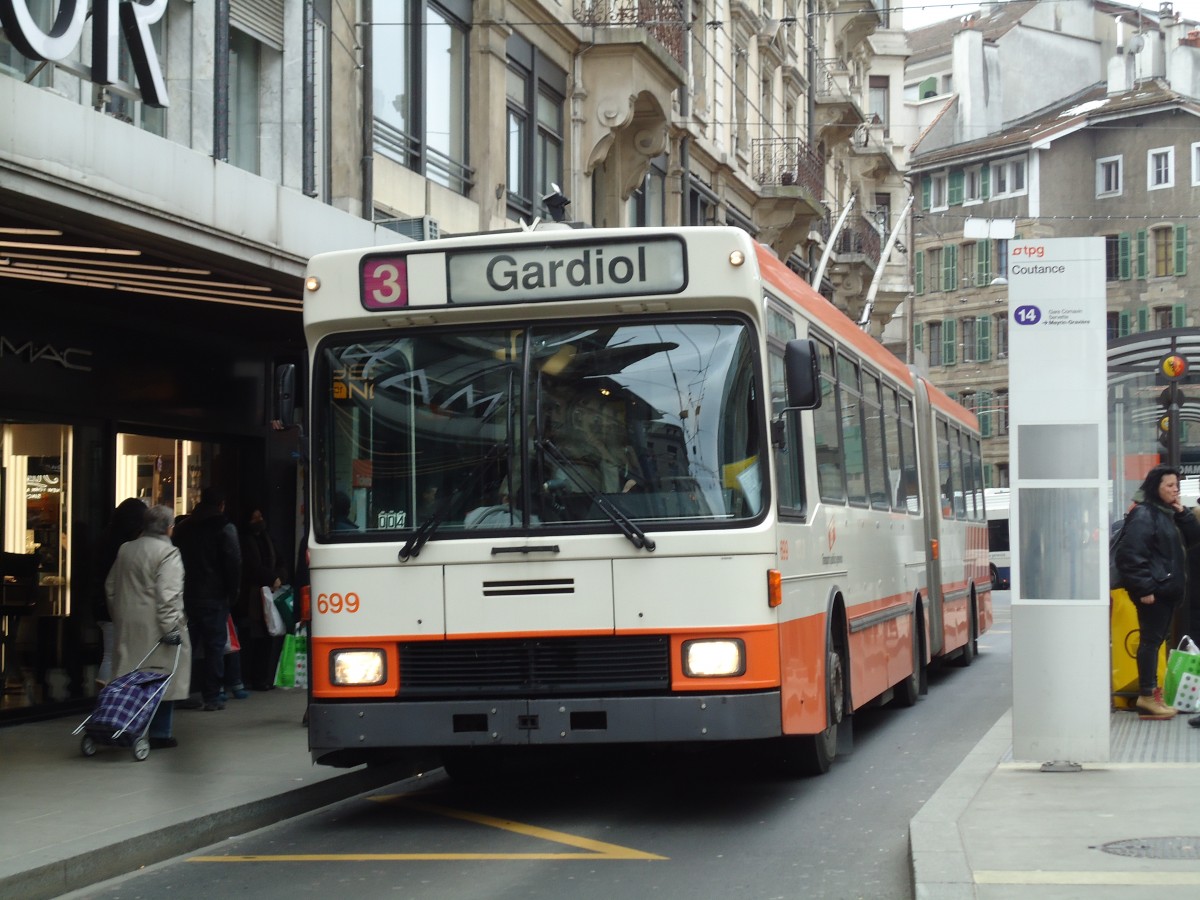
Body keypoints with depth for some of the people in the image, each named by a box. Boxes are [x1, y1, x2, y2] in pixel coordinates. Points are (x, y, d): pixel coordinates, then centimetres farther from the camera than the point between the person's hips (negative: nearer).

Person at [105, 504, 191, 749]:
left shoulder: (125, 550, 12)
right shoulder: (167, 553, -11)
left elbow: (111, 587, 19)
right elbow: (168, 595, -19)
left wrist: (118, 616, 26)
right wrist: (172, 627, -18)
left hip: (127, 626, 7)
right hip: (155, 628, -7)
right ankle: (159, 733, 2)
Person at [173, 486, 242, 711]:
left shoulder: (183, 528, 12)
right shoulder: (225, 528, -5)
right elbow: (234, 564, -9)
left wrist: (180, 590, 14)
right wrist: (233, 593, 0)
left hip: (187, 594, 5)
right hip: (214, 597, -5)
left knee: (187, 644, 11)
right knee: (215, 645, -2)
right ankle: (211, 696, -5)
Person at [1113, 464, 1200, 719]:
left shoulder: (1169, 514, 18)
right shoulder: (1143, 515, -12)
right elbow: (1131, 553, -19)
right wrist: (1143, 588, -21)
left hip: (1167, 590, 9)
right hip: (1153, 591, -9)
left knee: (1155, 640, 12)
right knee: (1151, 639, -8)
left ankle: (1150, 691, 17)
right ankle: (1147, 696, -6)